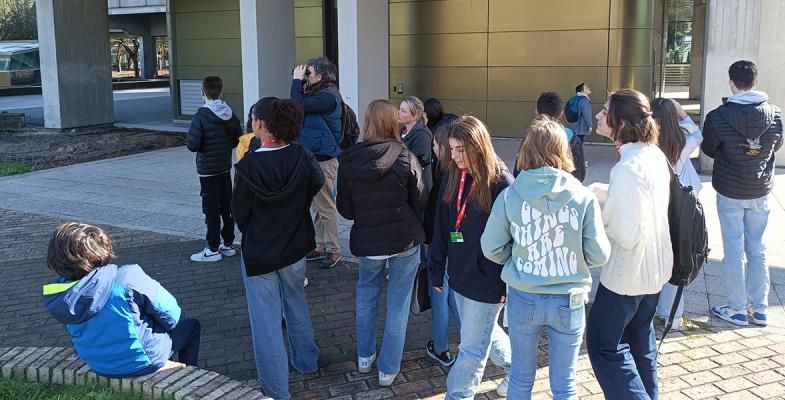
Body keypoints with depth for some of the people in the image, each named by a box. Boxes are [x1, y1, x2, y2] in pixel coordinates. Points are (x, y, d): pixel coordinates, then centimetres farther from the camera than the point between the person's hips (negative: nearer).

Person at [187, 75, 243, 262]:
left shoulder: (201, 116, -17)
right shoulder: (230, 114, 1)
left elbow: (193, 145, -19)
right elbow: (238, 138, 6)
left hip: (207, 170, -6)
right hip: (225, 168, 6)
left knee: (211, 209, 0)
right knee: (227, 206, 14)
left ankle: (213, 249, 6)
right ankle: (228, 244, 22)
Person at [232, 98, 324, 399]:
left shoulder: (248, 165, -24)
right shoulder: (301, 156, -13)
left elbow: (240, 212, -11)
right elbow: (317, 183, 8)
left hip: (259, 250, -4)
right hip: (295, 246, 5)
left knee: (266, 320, 7)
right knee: (295, 301, 28)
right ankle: (306, 361, 43)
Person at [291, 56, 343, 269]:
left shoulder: (327, 96, -18)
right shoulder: (319, 92, 14)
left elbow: (298, 105, -25)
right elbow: (300, 105, 13)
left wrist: (297, 80, -13)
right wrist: (298, 80, 5)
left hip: (323, 158, -10)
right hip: (313, 156, 10)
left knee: (325, 205, -3)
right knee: (317, 205, 16)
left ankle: (333, 250, 6)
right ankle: (321, 247, 25)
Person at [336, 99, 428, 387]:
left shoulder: (348, 160, -8)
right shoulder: (405, 157, -13)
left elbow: (345, 209, -3)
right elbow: (420, 202, -5)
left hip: (366, 241, 2)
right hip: (405, 239, -2)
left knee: (366, 294, 26)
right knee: (398, 304, 11)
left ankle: (365, 357, 35)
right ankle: (388, 369, 20)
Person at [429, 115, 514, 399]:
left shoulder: (500, 182, -16)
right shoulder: (452, 179, 3)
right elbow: (441, 229, 9)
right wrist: (437, 270, 10)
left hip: (487, 280, -7)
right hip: (459, 275, 7)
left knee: (472, 347, 3)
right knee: (486, 333, 23)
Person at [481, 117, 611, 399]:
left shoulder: (510, 196, -11)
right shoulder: (584, 198, -12)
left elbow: (491, 248, -6)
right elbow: (599, 255, -8)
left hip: (523, 299, 1)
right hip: (568, 301, -1)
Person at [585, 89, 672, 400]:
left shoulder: (627, 168, -28)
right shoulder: (654, 155, -1)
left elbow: (628, 235, -28)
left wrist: (598, 221, -12)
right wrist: (604, 192, 4)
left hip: (627, 273, -9)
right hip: (654, 267, 9)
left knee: (604, 345, 6)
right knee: (640, 339, 25)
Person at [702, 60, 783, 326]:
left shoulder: (717, 117, -18)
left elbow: (708, 150, -3)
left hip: (730, 192, -3)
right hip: (761, 192, 3)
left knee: (733, 251, 7)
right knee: (757, 249, 15)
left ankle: (737, 310, 15)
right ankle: (759, 309, 22)